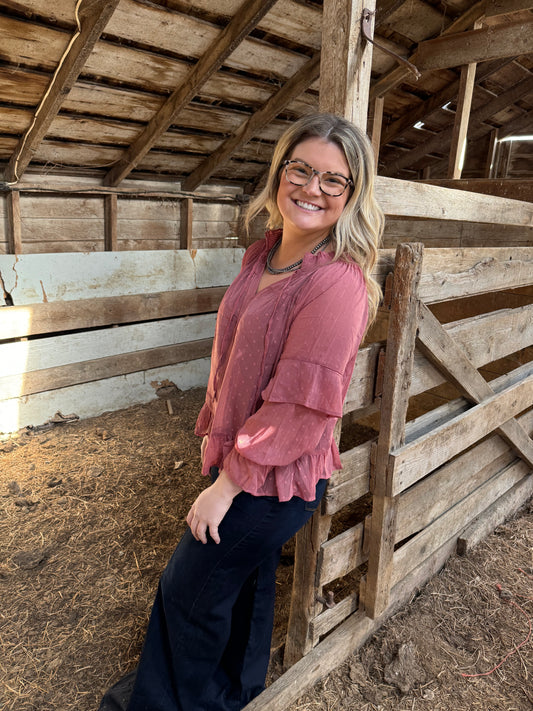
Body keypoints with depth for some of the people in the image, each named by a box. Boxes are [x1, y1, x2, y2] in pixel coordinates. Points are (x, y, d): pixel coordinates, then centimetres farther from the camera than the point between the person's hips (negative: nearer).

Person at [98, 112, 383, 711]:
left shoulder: (338, 283, -26)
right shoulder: (262, 256, 1)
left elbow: (299, 408, -26)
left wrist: (227, 483, -17)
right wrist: (214, 428, 13)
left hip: (277, 479, -7)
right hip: (237, 456, 8)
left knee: (189, 588, 12)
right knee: (245, 579, 27)